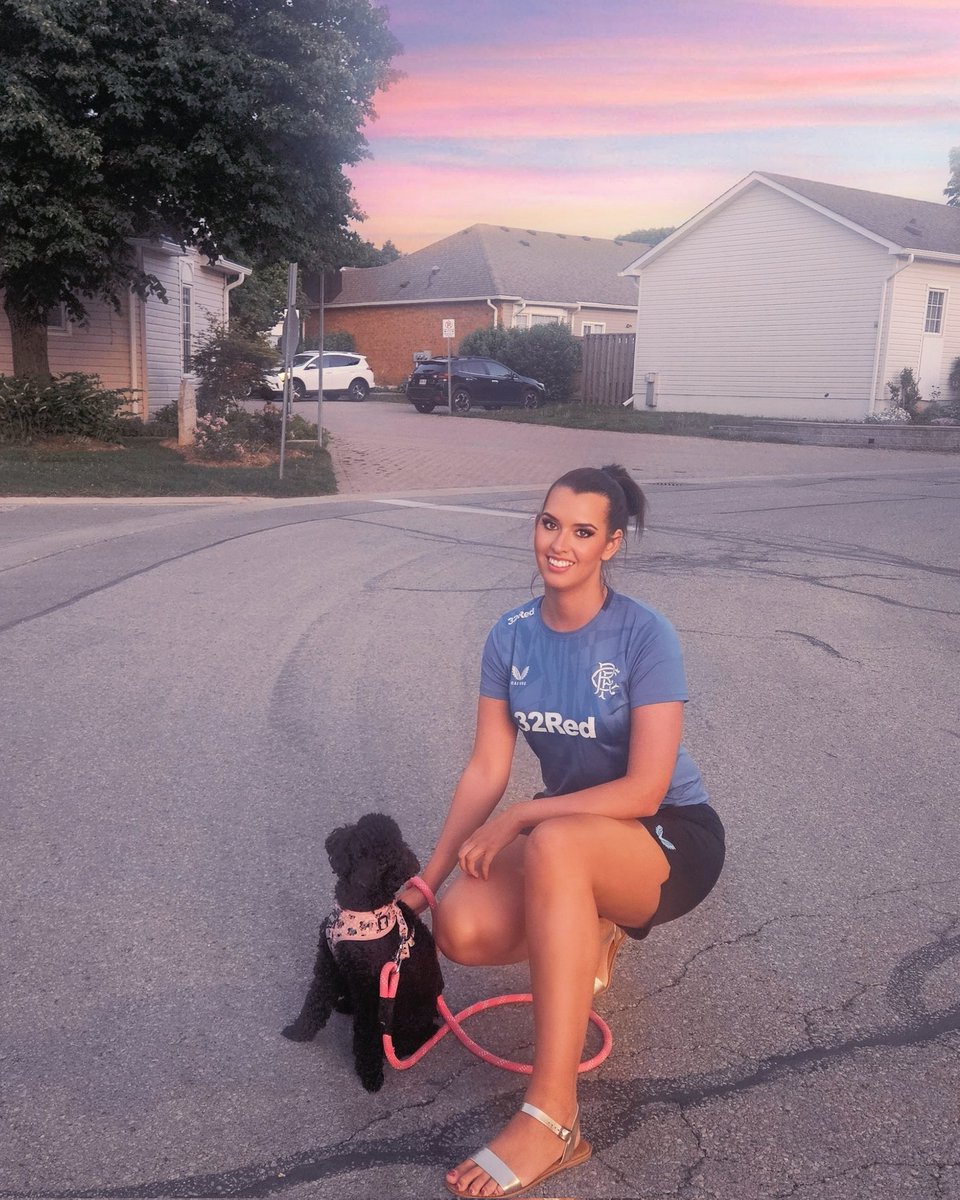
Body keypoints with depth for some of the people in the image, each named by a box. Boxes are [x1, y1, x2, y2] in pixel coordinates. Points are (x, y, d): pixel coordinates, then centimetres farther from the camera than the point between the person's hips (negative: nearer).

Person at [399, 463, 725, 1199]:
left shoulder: (645, 636, -18)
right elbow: (486, 769, -2)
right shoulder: (512, 636, -4)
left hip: (669, 840, -5)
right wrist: (429, 877, -8)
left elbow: (644, 790, -21)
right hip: (569, 834, 5)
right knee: (463, 930, -22)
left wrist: (520, 818, -23)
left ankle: (553, 1119, -33)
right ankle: (588, 938, 13)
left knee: (554, 843, -38)